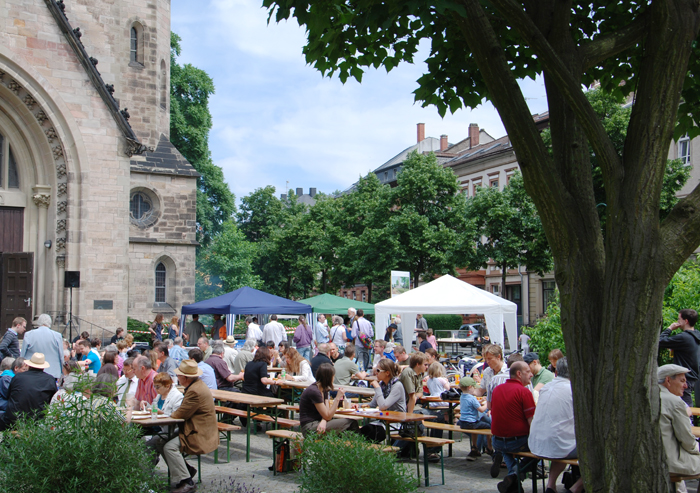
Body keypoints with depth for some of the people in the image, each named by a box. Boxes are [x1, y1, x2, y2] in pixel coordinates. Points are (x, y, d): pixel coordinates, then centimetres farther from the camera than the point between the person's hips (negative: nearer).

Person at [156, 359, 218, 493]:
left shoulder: (195, 391, -23)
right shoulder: (197, 384, 12)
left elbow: (181, 414, -20)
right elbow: (186, 410, 16)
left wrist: (171, 414, -1)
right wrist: (175, 413, -2)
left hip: (200, 435, -11)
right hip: (194, 429, 11)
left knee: (169, 447, -24)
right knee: (160, 443, 6)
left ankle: (186, 482, -16)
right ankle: (186, 470, 14)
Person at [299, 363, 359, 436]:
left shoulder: (324, 390, 13)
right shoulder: (314, 391, -17)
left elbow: (326, 412, 3)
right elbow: (328, 416, -14)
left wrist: (323, 421, -19)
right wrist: (338, 398, -13)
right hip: (309, 427, -9)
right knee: (351, 423, -17)